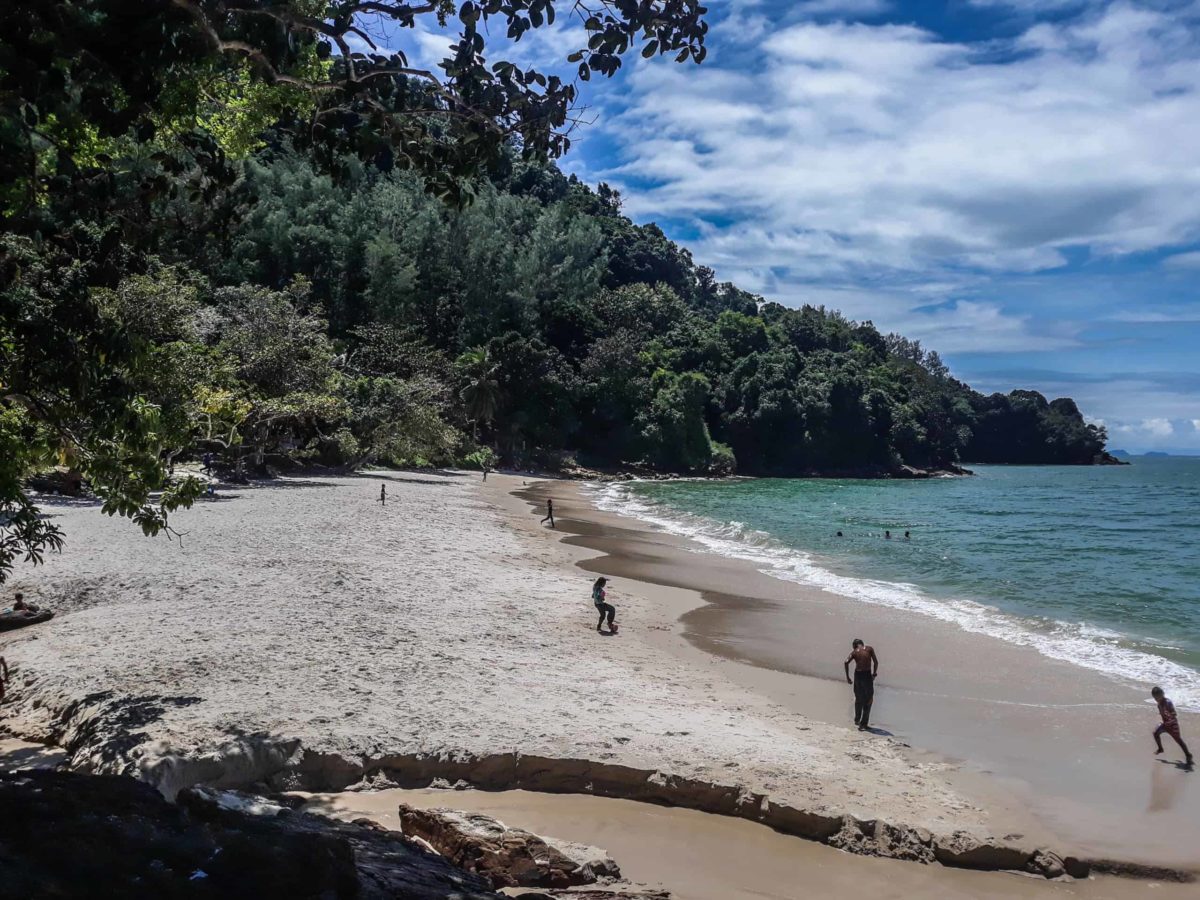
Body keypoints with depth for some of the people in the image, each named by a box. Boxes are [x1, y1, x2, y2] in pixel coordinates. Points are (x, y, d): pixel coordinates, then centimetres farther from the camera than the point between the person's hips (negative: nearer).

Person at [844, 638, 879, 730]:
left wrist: (847, 677, 0)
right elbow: (876, 662, 0)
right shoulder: (869, 648, 7)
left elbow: (846, 662, -6)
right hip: (867, 675, -2)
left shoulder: (854, 651, 9)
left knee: (858, 699, 21)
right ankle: (863, 724, 4)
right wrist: (874, 674, 13)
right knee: (868, 700, 8)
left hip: (858, 675, 2)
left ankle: (857, 720, 30)